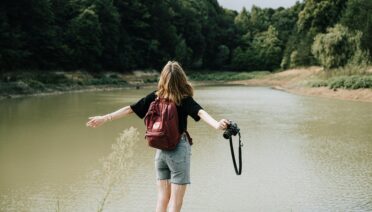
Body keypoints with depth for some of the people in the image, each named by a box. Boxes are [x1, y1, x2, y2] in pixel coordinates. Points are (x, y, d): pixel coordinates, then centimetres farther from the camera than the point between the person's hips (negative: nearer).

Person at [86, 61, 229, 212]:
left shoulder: (155, 97, 1)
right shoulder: (185, 99, -10)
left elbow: (130, 109, 2)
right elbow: (200, 112, -28)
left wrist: (104, 118, 8)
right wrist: (216, 125, -44)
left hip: (160, 149, 5)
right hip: (179, 149, -5)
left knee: (162, 197, 14)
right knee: (176, 200, 0)